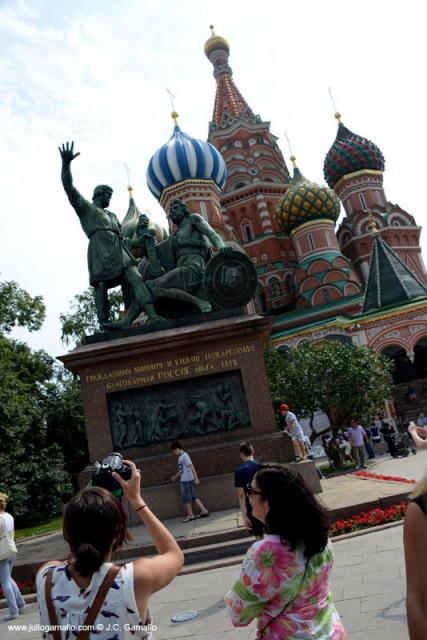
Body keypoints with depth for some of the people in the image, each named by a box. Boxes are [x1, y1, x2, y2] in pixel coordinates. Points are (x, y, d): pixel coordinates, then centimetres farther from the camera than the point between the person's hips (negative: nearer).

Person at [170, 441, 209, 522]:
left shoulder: (184, 456, -14)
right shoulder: (180, 457, 15)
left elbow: (191, 467, -20)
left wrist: (196, 478, -24)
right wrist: (175, 476, 20)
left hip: (187, 480, -9)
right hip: (184, 480, 9)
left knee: (186, 497, -1)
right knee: (193, 496, 10)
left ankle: (190, 515, 8)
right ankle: (204, 510, 12)